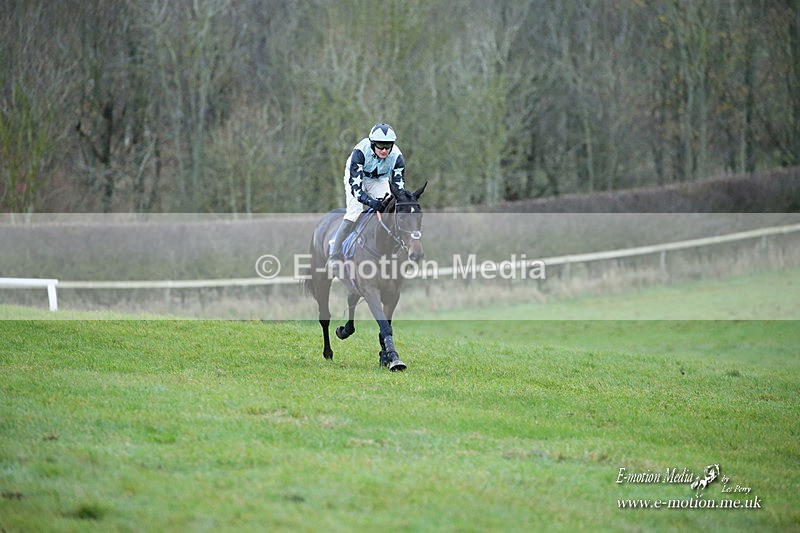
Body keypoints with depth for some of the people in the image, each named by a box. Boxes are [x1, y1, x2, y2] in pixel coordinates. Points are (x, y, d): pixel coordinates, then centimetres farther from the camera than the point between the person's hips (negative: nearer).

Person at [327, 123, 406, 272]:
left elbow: (399, 185, -22)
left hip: (379, 181, 4)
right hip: (356, 177, -3)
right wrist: (370, 201, -54)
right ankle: (335, 255, -21)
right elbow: (355, 184, -39)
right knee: (355, 210, -24)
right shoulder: (360, 151, -37)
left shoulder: (396, 156, -27)